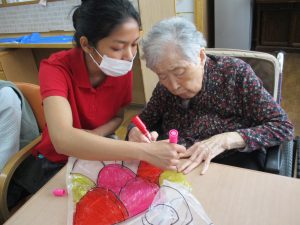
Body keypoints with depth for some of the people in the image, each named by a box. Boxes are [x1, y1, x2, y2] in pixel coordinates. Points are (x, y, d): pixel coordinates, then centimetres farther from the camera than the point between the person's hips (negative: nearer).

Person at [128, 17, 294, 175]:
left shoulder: (235, 72, -10)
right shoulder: (165, 86, 0)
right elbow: (144, 121, 10)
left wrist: (225, 140, -22)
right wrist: (135, 132, -13)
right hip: (175, 165, 2)